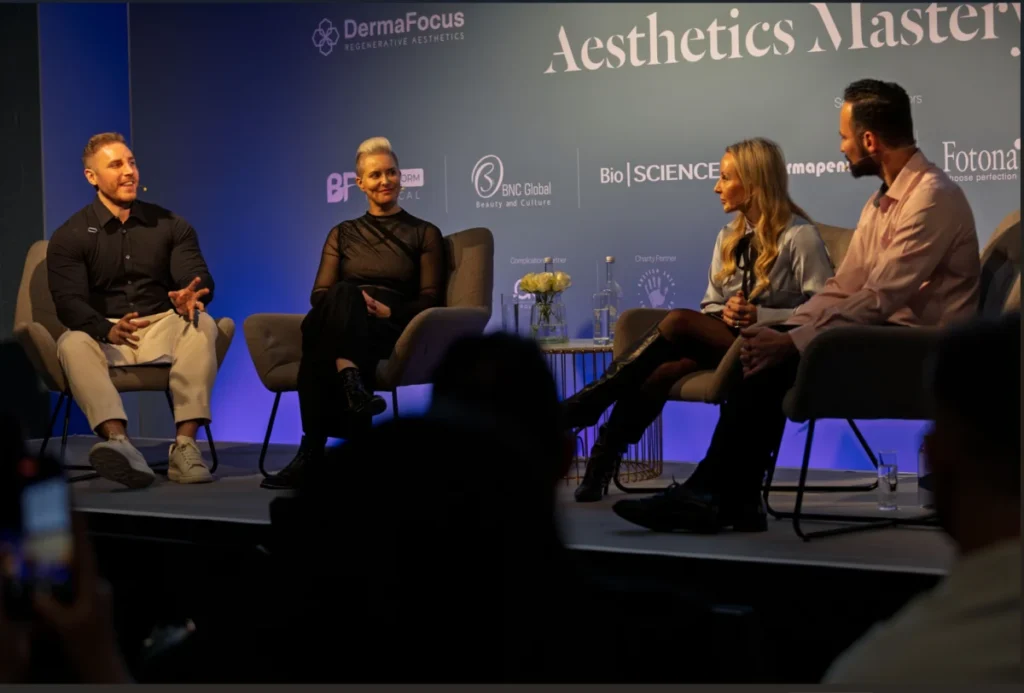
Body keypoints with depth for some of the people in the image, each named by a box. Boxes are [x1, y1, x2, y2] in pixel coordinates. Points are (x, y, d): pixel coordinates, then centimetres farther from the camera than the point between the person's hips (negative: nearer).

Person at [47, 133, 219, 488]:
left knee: (202, 325, -31)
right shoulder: (70, 237, 3)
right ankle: (119, 443, -57)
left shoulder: (170, 226, 10)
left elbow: (199, 278, -3)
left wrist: (190, 297, -31)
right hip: (102, 334, -1)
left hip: (163, 329, 1)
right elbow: (69, 301, -11)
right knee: (73, 344, -35)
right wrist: (108, 330, -34)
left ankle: (185, 445, -42)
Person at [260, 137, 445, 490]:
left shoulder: (424, 233, 16)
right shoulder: (343, 233, 23)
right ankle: (350, 384, -59)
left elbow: (430, 299, 7)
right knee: (344, 294, -38)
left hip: (392, 328, -2)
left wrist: (388, 310, -13)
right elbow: (320, 294, 12)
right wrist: (349, 301, -12)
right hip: (341, 326, 2)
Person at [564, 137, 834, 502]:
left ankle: (587, 404, -23)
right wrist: (725, 312, -6)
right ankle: (603, 464, -31)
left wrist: (760, 315, -18)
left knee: (680, 321, -28)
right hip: (724, 340, 6)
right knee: (659, 372, -26)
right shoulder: (728, 237, 17)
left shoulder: (800, 236, -4)